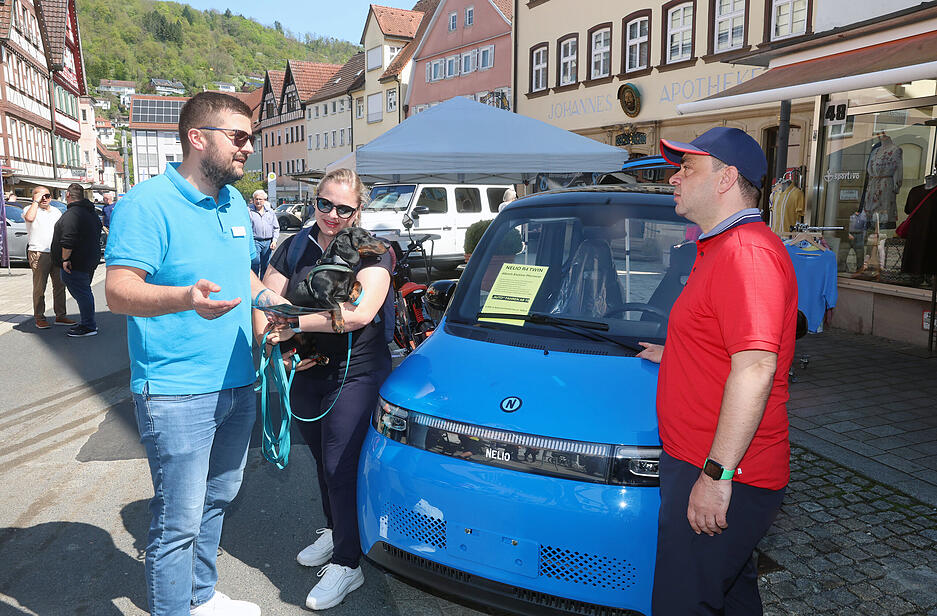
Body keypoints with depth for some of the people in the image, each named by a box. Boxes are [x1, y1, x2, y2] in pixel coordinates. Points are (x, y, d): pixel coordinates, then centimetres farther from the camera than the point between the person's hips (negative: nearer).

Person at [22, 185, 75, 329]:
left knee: (60, 285, 6)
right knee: (39, 287, -3)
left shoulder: (56, 212, 18)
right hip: (38, 254, -5)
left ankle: (60, 316, 12)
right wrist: (36, 201, -13)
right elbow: (29, 218, -23)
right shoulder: (30, 209, 1)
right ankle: (39, 318, 3)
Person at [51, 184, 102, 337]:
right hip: (91, 260, 10)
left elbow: (67, 241, -25)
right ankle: (88, 322, 25)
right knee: (84, 292, 18)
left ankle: (89, 326, -3)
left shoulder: (72, 214, -18)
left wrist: (65, 259, -18)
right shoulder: (91, 212, 16)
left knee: (81, 293, -6)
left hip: (76, 264, -10)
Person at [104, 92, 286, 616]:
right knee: (179, 520, -2)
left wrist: (269, 300, 7)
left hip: (238, 383, 8)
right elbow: (119, 292, -21)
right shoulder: (148, 203, -13)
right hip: (177, 392, -8)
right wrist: (188, 297, -38)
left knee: (218, 499, 21)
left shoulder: (235, 203, 12)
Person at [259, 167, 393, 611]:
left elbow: (360, 313, -23)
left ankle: (347, 564, 13)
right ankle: (334, 531, 41)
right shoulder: (294, 248, 6)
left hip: (356, 375, -5)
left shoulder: (370, 251, -9)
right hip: (305, 376, 5)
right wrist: (280, 346, -14)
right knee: (322, 461, 19)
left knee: (341, 466, -2)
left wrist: (295, 321, -20)